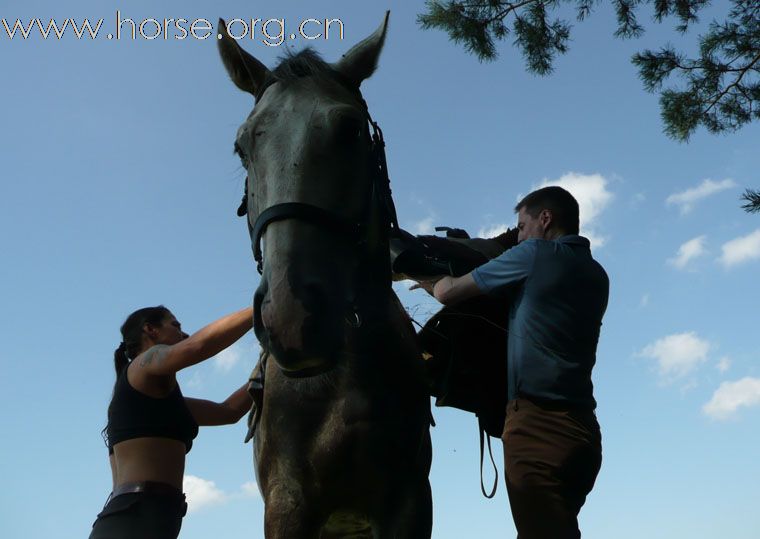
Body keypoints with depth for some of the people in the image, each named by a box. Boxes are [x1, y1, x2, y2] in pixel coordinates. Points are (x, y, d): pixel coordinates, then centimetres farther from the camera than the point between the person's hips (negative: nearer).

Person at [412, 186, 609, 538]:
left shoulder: (535, 254, -3)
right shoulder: (597, 275, 17)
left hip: (536, 422, -8)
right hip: (582, 427, 8)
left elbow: (448, 293, -1)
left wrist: (434, 282, 22)